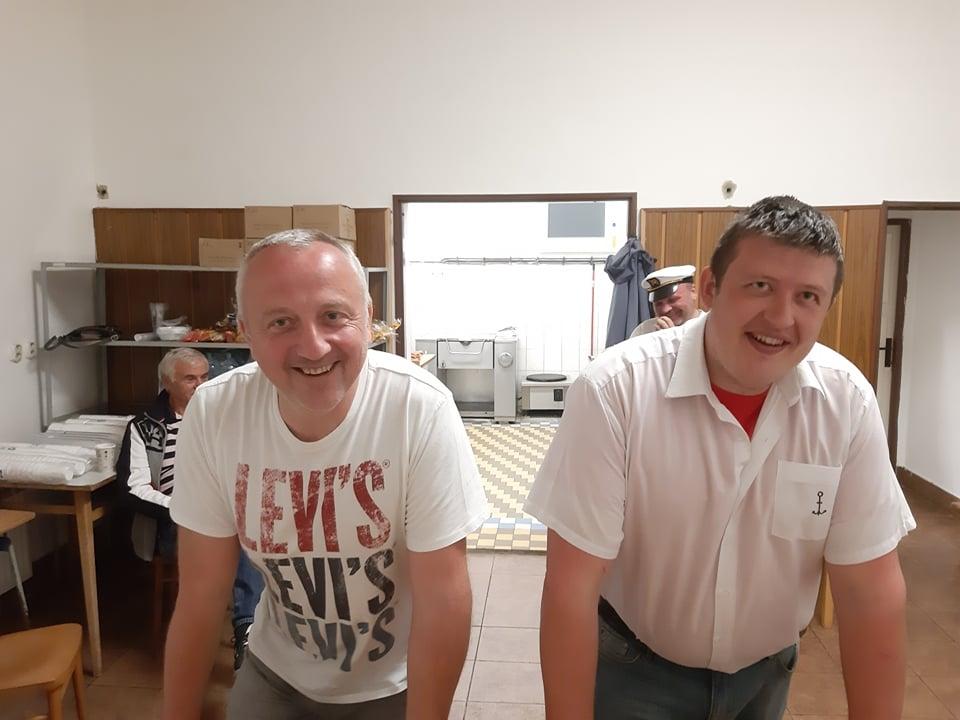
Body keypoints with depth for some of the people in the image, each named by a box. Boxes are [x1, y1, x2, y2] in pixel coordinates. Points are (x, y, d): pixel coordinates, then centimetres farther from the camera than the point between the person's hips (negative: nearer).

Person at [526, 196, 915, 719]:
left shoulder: (847, 400, -17)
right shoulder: (615, 390, -28)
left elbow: (870, 588, -11)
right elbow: (571, 585, -24)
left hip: (767, 667, 5)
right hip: (633, 665, -4)